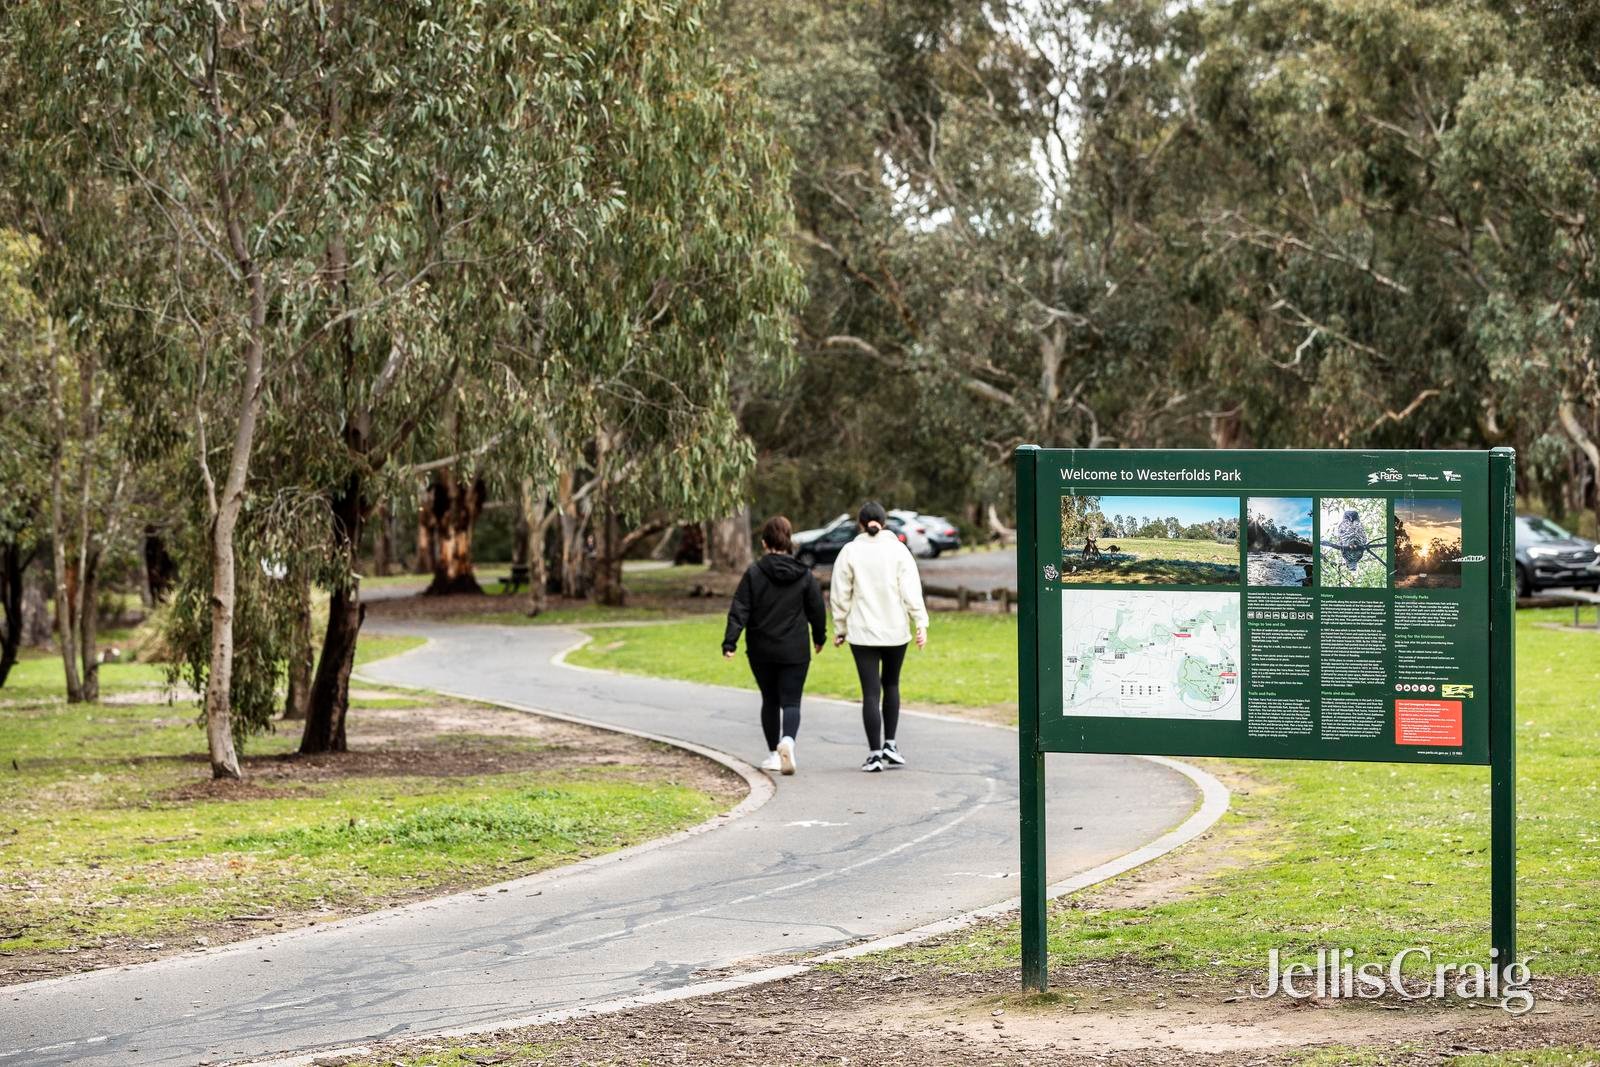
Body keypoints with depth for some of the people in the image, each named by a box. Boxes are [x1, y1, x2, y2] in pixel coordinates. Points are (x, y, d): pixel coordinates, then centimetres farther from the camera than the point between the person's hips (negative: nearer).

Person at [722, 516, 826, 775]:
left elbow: (739, 610, -9)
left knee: (770, 700, 16)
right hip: (795, 651, -1)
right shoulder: (805, 575, -3)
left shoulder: (754, 573, -6)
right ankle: (788, 740, -27)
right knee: (791, 701, 1)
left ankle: (774, 754, 21)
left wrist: (730, 642, -7)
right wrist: (819, 637, 21)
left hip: (761, 651, 1)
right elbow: (817, 610, 4)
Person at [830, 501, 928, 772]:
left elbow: (841, 596, 1)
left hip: (863, 633, -1)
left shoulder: (850, 552, -2)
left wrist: (839, 628, 10)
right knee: (891, 685, 20)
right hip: (895, 631, 1)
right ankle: (890, 744, 17)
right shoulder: (898, 550, -1)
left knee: (871, 693, -1)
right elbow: (911, 591, -8)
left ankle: (875, 753, -4)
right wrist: (921, 624, -8)